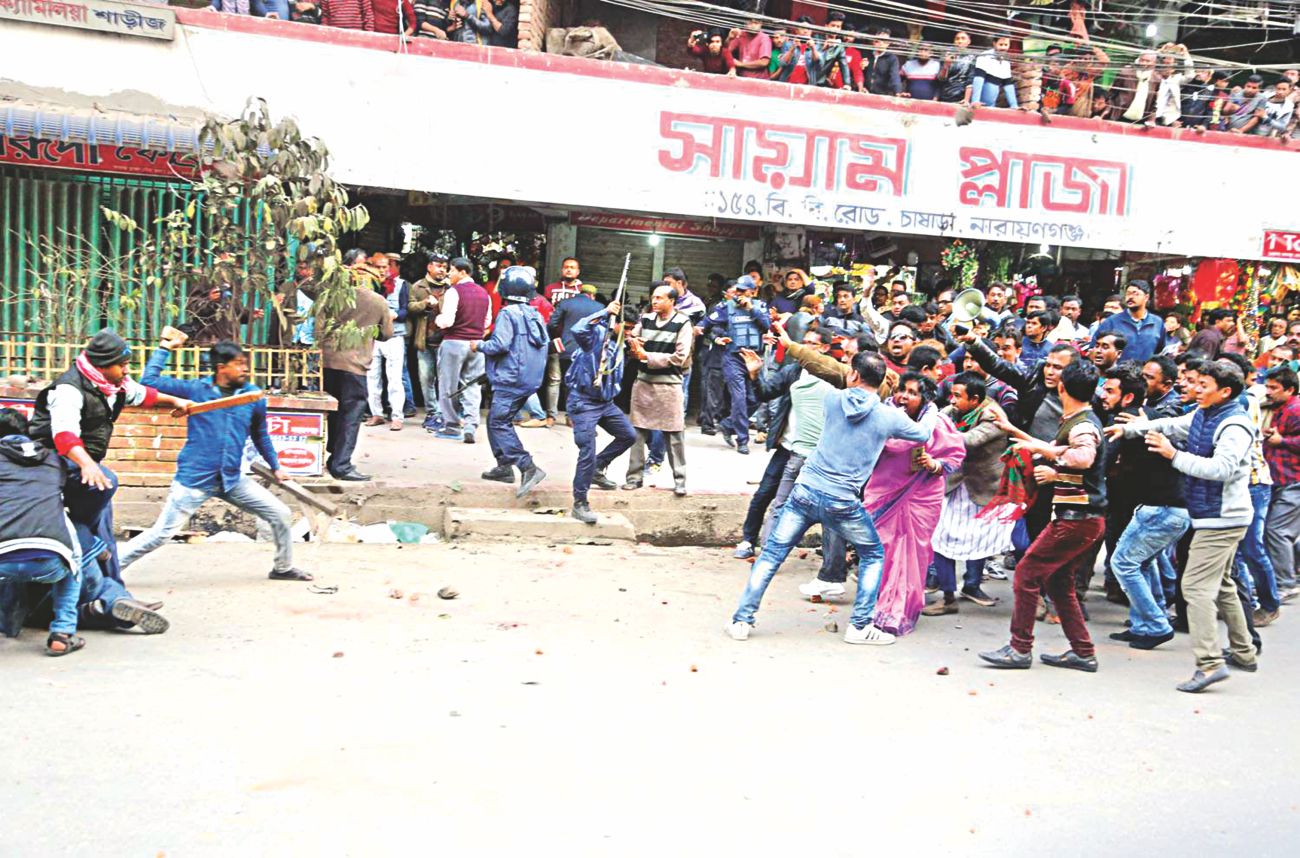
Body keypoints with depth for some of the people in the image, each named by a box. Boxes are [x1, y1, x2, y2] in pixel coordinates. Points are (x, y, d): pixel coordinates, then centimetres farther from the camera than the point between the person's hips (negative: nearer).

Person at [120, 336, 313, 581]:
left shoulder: (254, 396, 3)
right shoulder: (196, 390, -6)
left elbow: (260, 436, 18)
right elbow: (149, 381, -6)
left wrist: (275, 467, 22)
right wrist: (165, 348, -4)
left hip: (232, 479, 4)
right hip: (194, 479, -4)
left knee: (281, 515, 3)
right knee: (160, 535, -5)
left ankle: (283, 568, 24)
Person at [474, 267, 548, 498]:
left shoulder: (508, 314, -12)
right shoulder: (536, 315, 13)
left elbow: (500, 345, -21)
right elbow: (543, 345, 17)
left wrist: (479, 345, -2)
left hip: (511, 380, -9)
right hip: (531, 380, 9)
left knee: (499, 423, -8)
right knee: (496, 419, 18)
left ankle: (528, 468, -19)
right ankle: (504, 467, 19)